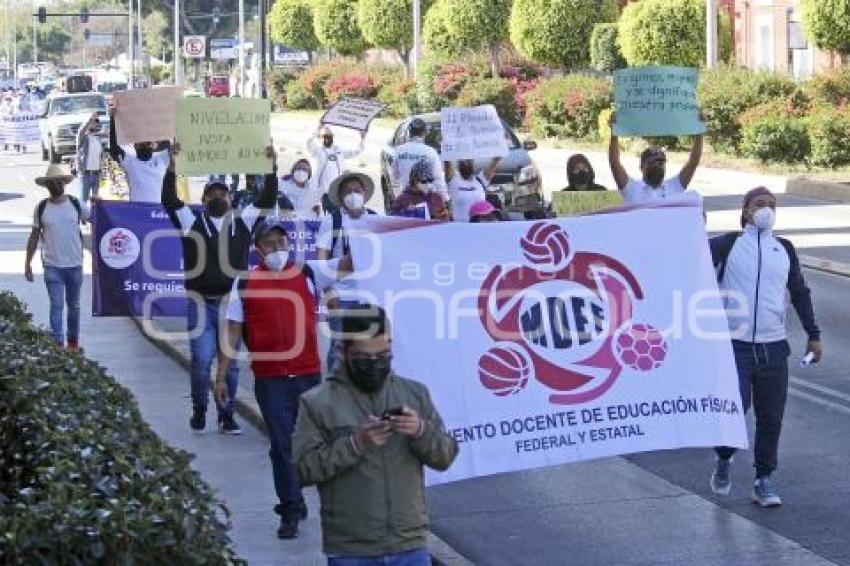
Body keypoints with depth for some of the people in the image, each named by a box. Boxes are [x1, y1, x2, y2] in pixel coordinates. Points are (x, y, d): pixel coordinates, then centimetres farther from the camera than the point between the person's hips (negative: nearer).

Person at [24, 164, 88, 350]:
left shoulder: (76, 205, 1)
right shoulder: (41, 208, 0)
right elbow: (34, 237, 6)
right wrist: (27, 263, 5)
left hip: (75, 265, 1)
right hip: (52, 266, -1)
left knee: (73, 305, 14)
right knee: (56, 305, -8)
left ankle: (73, 342, 27)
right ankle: (58, 344, -7)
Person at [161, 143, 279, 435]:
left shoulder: (243, 223, 9)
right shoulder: (192, 223, 4)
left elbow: (266, 201, 5)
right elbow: (169, 200, -6)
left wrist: (271, 169, -5)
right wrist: (172, 166, -16)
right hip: (201, 304, -2)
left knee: (230, 363, 5)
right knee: (201, 361, -7)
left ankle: (227, 414, 15)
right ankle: (199, 410, 13)